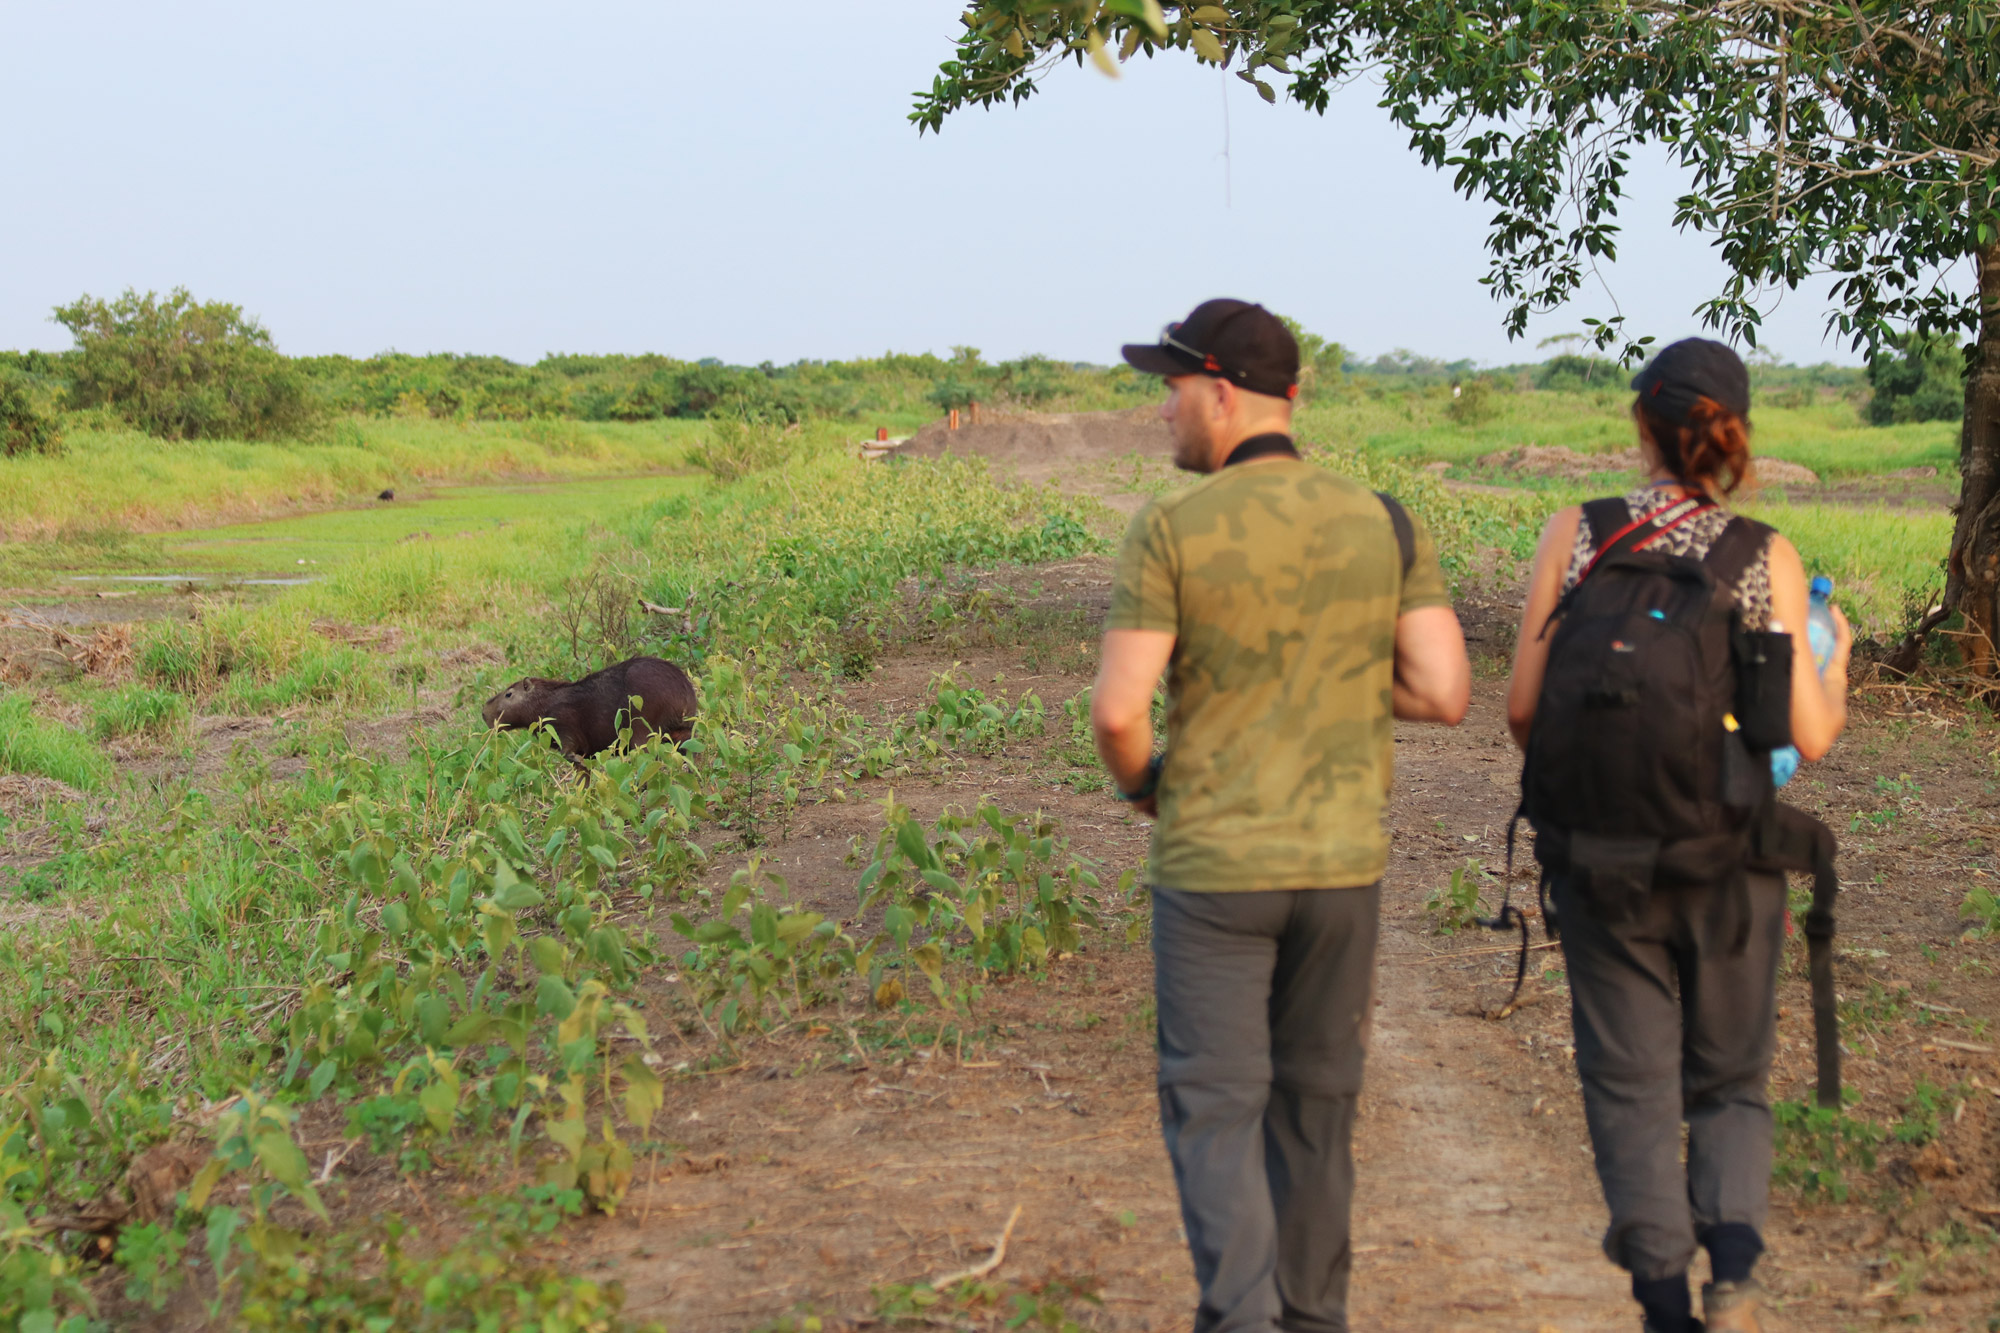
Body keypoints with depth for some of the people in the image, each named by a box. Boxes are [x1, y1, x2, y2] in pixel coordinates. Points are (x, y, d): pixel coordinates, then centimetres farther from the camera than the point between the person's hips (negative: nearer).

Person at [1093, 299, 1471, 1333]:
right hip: (1342, 860, 4)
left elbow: (1116, 711, -17)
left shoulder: (1171, 532, -13)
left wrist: (1137, 782, 6)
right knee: (1314, 1101, 18)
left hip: (1211, 867, -4)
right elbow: (1445, 693, -6)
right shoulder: (1383, 525, -2)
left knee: (1214, 1108, 4)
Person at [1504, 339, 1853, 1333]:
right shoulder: (1767, 557, -6)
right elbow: (1809, 736, -5)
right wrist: (1836, 663, 16)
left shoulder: (1575, 535, -5)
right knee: (1730, 1081, 16)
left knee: (1631, 1086, 11)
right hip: (1731, 861, 0)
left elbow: (1522, 706, -5)